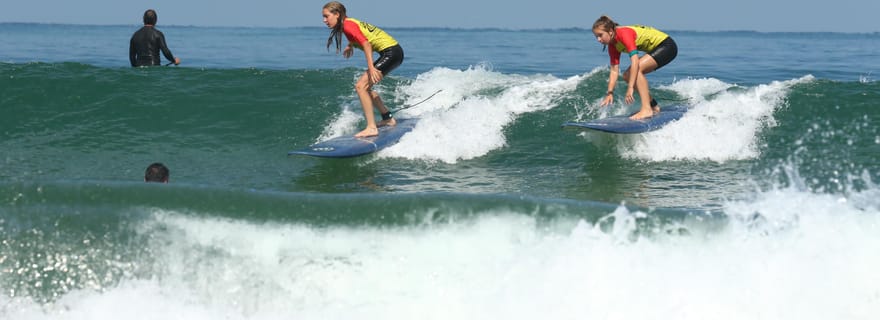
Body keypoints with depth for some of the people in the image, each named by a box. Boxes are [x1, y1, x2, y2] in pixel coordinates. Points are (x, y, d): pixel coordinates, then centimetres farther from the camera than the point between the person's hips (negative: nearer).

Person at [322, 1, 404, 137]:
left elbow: (366, 43, -25)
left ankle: (371, 128, -19)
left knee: (361, 86, -14)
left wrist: (371, 68, -32)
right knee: (365, 87, 19)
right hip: (393, 52, 10)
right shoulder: (350, 22, 13)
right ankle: (388, 119, 28)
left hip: (391, 53, -10)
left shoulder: (347, 25, -14)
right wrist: (350, 45, 48)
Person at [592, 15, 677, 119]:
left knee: (637, 69, -27)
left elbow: (635, 61, -34)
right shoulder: (613, 45, 0)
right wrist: (610, 93, -9)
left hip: (666, 45, -10)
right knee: (628, 76, 6)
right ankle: (653, 106, 15)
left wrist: (630, 87, -37)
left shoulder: (624, 33, -26)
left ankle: (646, 109, -30)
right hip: (656, 49, 10)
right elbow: (614, 70, 0)